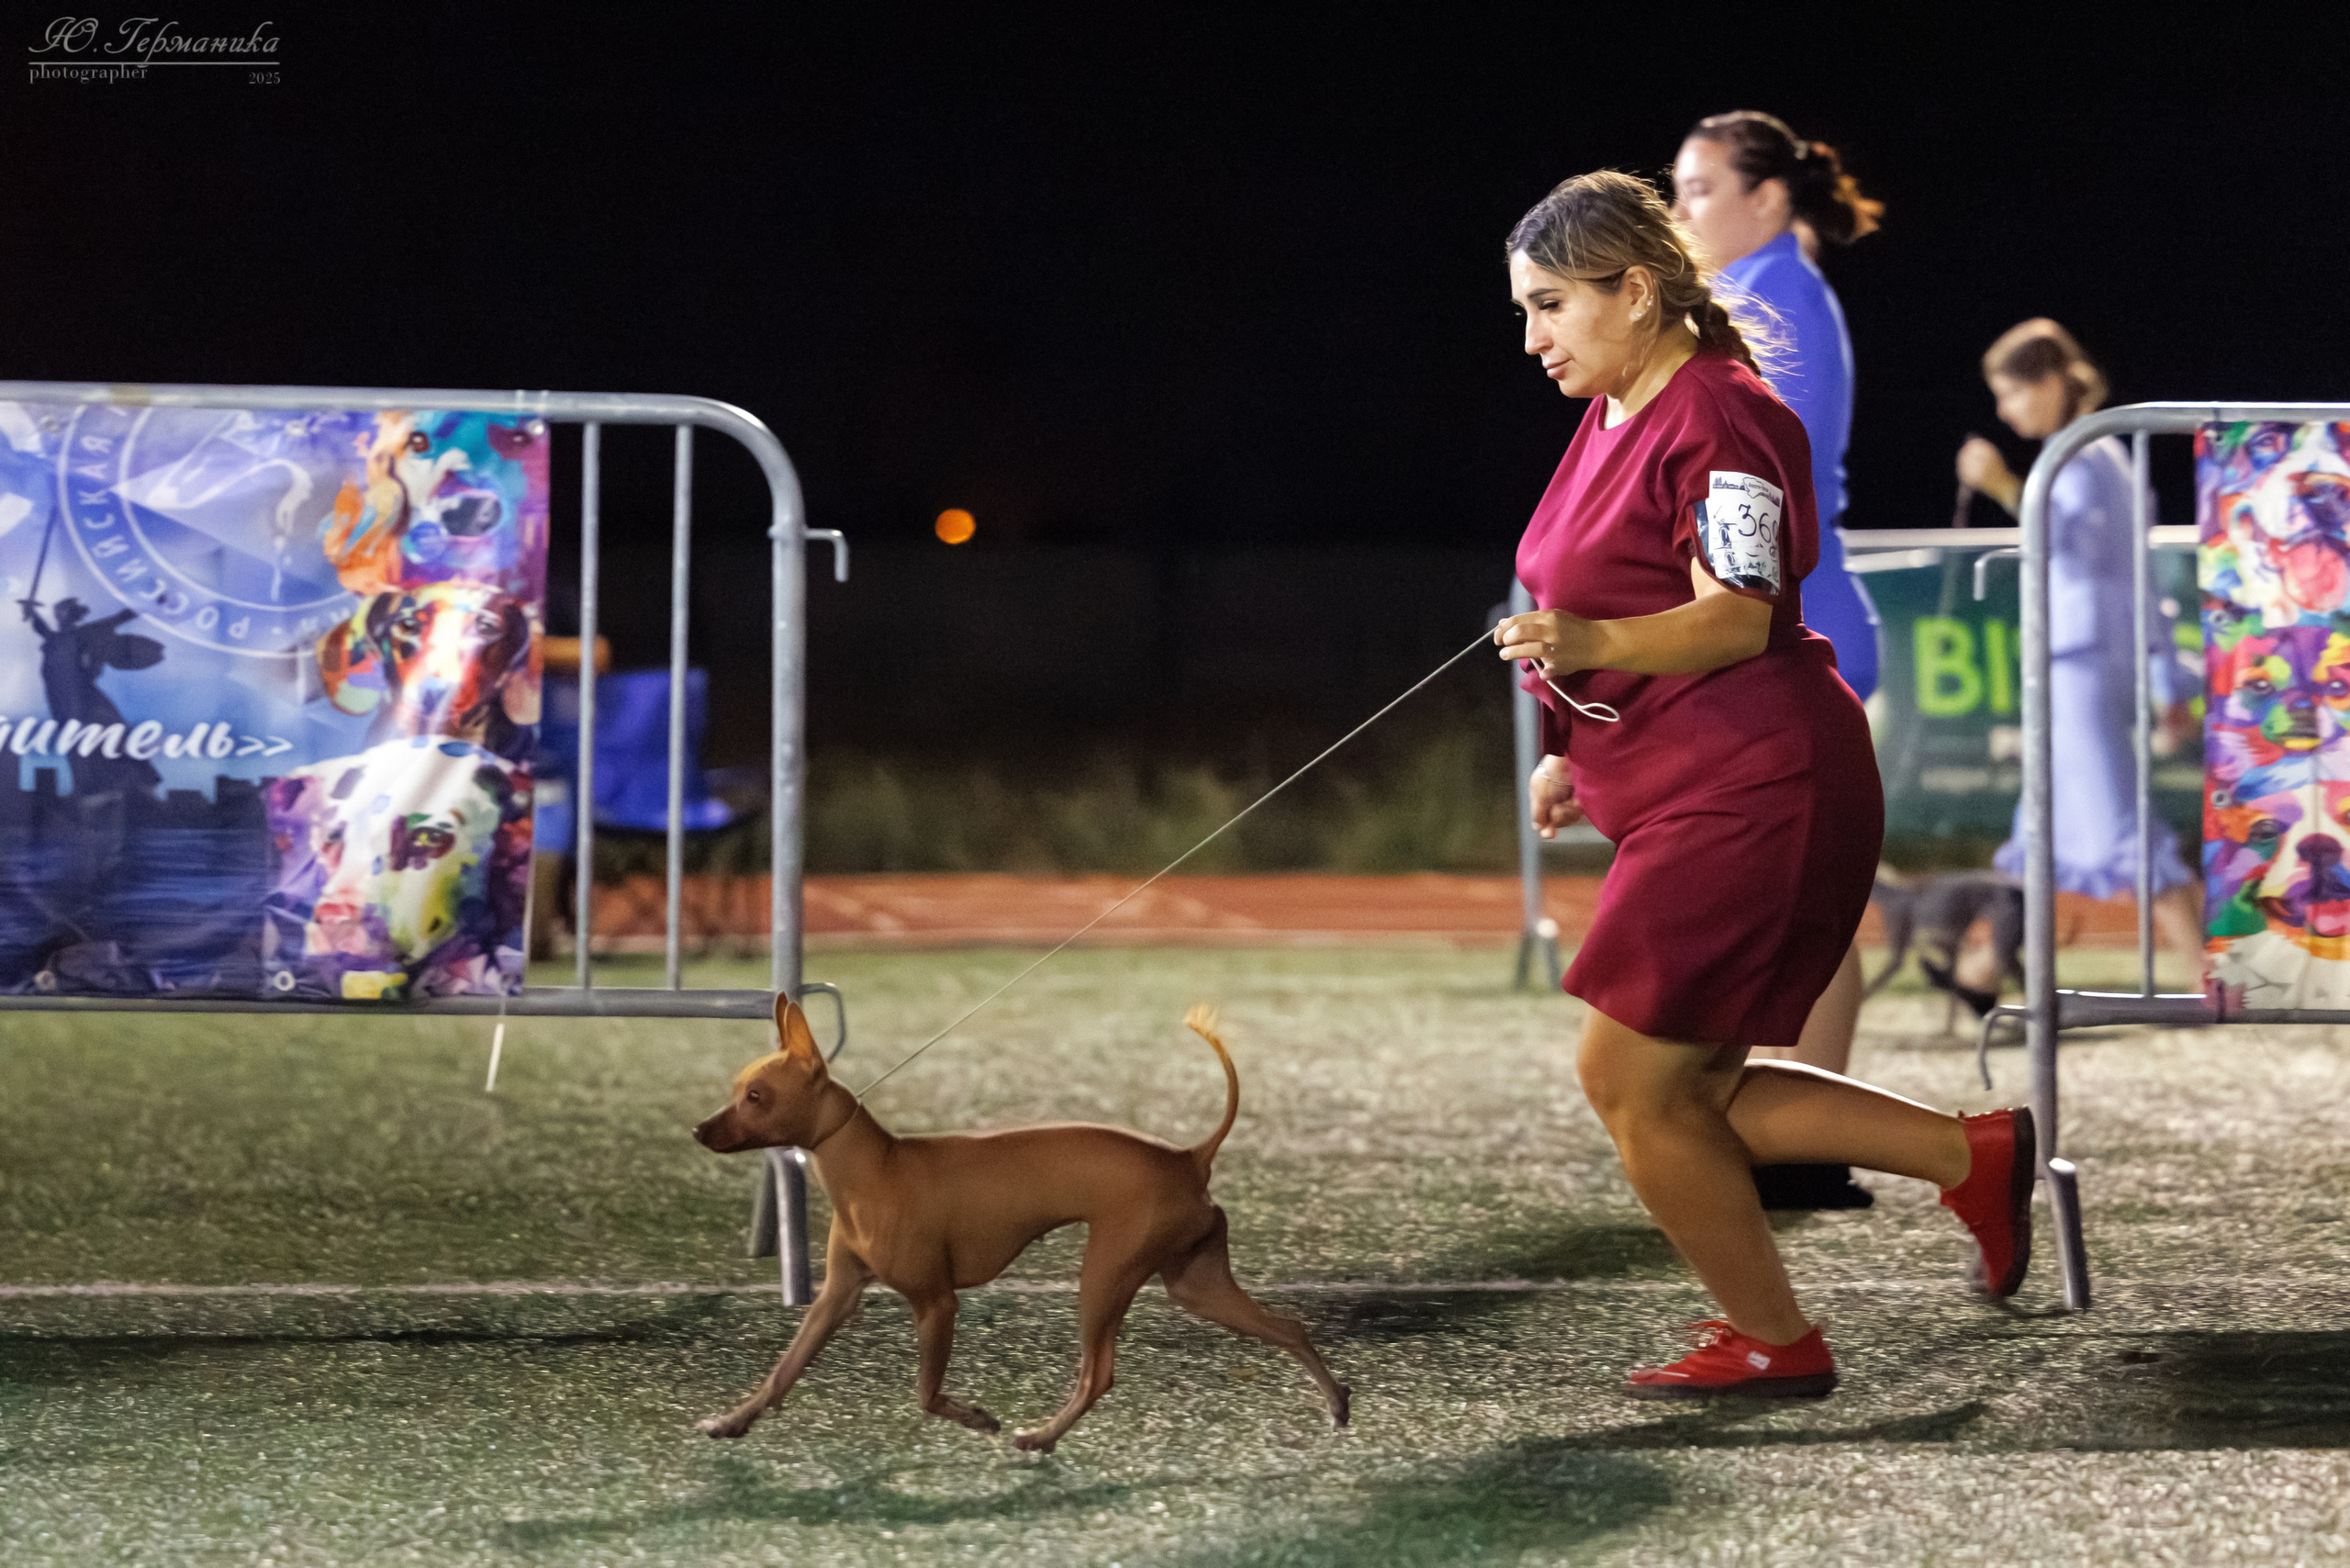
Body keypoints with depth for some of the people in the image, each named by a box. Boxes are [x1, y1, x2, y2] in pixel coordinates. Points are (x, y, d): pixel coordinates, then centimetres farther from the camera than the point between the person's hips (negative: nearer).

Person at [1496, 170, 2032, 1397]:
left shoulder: (1717, 418, -15)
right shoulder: (1614, 417, 16)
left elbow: (1737, 617, -25)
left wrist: (1592, 644, -40)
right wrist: (1574, 748, 25)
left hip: (1747, 797, -11)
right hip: (1689, 799, 11)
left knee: (1631, 1077, -6)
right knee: (1684, 1089, 10)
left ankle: (1771, 1341, 9)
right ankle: (1976, 1159, 16)